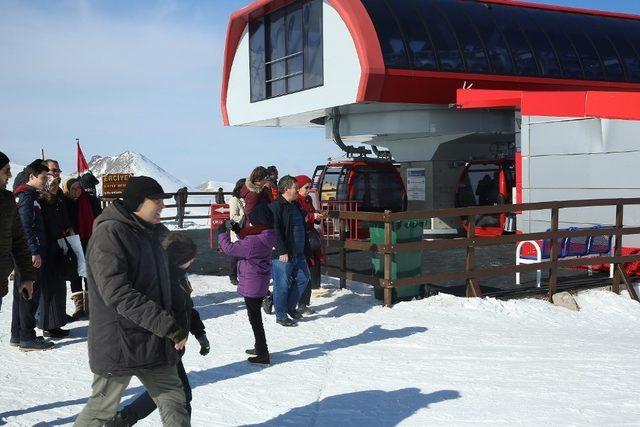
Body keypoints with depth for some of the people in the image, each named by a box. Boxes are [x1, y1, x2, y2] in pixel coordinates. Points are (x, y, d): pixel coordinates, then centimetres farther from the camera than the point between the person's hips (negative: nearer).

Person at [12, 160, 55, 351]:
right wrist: (35, 252, -21)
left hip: (25, 254, 10)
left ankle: (17, 335, 22)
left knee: (22, 293, 14)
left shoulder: (31, 195, 18)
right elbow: (26, 227, -20)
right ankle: (27, 338, -1)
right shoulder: (27, 195, -12)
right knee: (29, 294, -6)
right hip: (30, 255, -10)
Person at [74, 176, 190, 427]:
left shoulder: (152, 232, 11)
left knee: (174, 404, 6)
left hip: (155, 342, 7)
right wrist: (167, 325, -26)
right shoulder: (109, 233, -15)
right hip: (119, 343, -7)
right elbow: (118, 294, -25)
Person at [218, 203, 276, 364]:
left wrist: (222, 233, -5)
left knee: (254, 318, 2)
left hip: (251, 283, -9)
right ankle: (259, 347, 38)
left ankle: (263, 354, 9)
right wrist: (238, 230, 9)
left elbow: (229, 248, -20)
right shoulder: (266, 236, 0)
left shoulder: (254, 241, -28)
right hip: (261, 280, 9)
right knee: (256, 314, 23)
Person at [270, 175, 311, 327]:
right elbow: (275, 231, -20)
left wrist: (306, 249, 20)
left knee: (303, 279, 14)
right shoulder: (276, 206, -14)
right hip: (283, 255, -9)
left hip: (298, 253, 9)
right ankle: (281, 315, 11)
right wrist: (282, 251, -24)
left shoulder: (296, 205, 15)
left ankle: (290, 307, 30)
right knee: (282, 285, -1)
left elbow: (303, 228, 22)